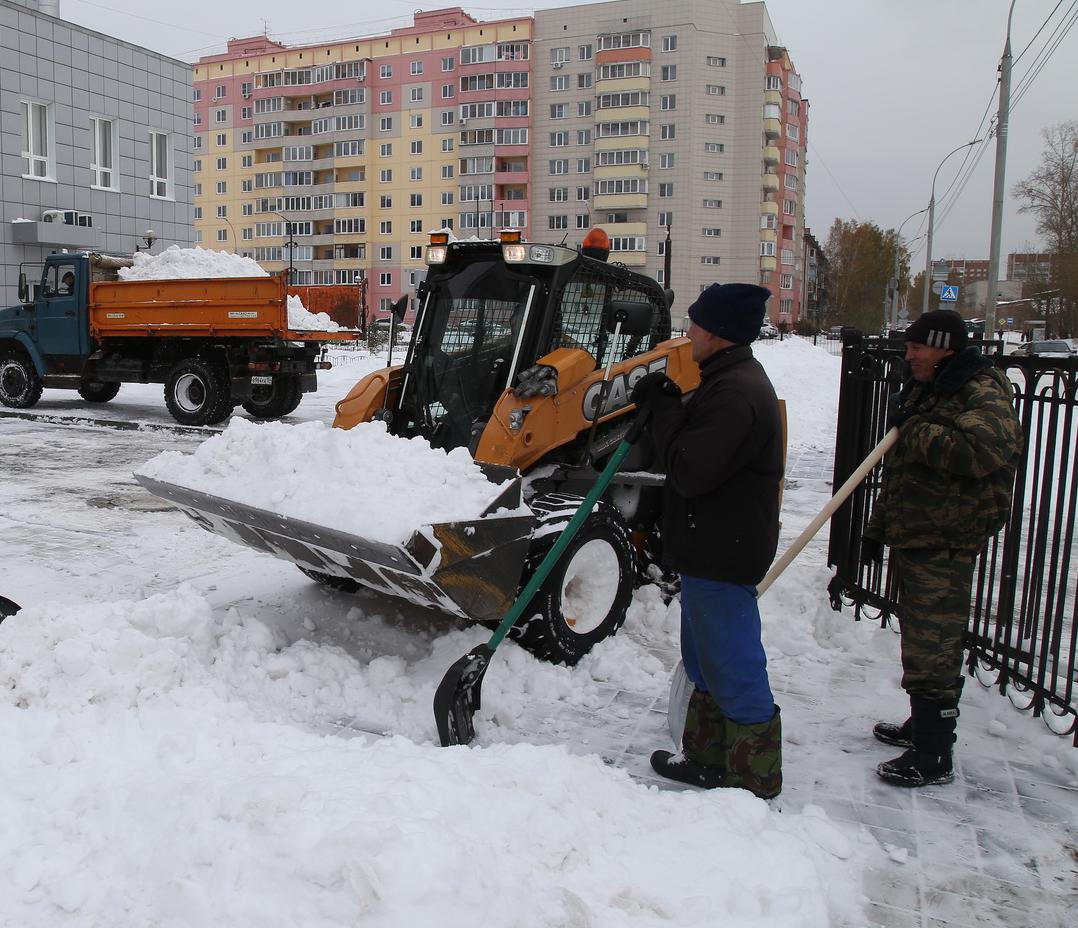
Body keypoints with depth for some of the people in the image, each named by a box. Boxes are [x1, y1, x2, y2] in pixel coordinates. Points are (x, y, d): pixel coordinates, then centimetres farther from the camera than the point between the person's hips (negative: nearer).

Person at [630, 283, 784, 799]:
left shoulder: (736, 393, -23)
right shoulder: (733, 381, 13)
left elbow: (690, 471, -26)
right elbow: (701, 451, 17)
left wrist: (664, 409, -15)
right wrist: (665, 406, 4)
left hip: (723, 553, -11)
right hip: (711, 546, 11)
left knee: (735, 665, 0)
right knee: (706, 659, 21)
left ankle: (755, 779, 14)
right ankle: (709, 757, 36)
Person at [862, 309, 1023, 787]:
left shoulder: (984, 394, -13)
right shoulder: (922, 390, 16)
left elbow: (980, 452, -35)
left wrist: (913, 428, -22)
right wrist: (877, 528, 23)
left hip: (944, 546, -9)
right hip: (909, 537, 9)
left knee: (932, 650, -5)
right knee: (919, 640, 19)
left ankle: (934, 757, 5)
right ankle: (921, 726, 34)